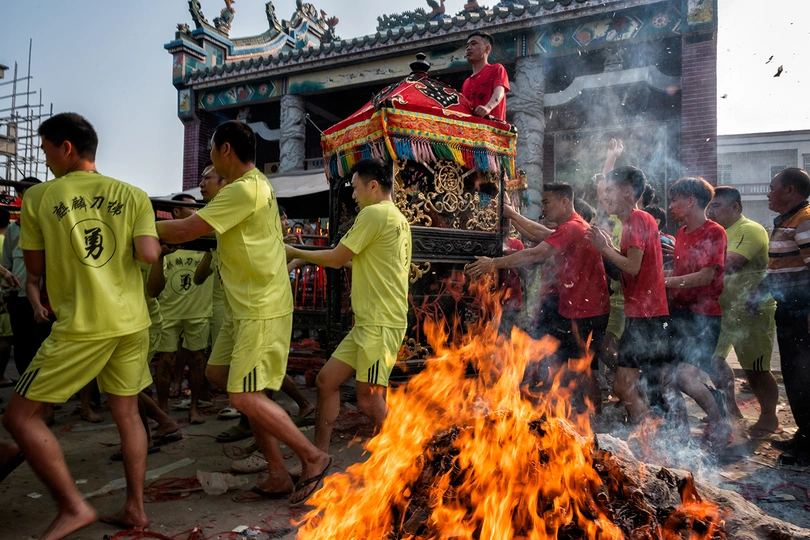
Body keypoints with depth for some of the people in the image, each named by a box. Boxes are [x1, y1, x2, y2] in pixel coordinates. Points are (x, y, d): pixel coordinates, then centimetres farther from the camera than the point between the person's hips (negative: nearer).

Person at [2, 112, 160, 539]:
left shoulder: (39, 196, 0)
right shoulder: (133, 195, 4)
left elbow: (35, 268, 5)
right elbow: (149, 255, -6)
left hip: (82, 325, -4)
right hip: (132, 322, 5)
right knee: (126, 412, 16)